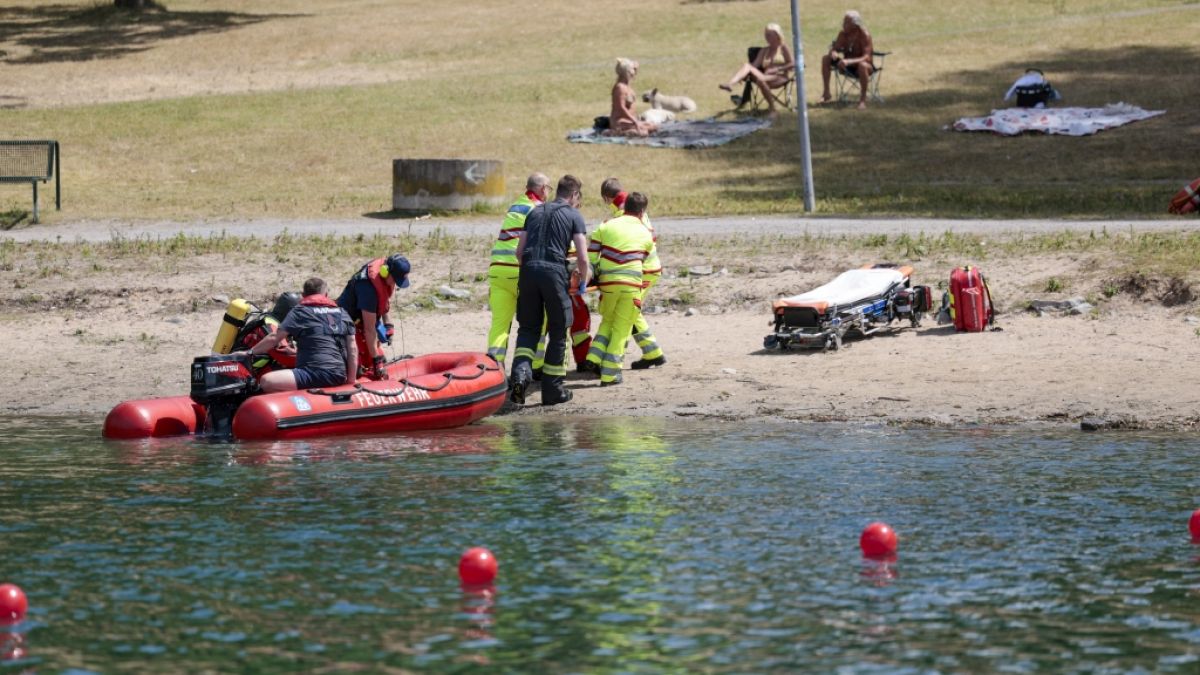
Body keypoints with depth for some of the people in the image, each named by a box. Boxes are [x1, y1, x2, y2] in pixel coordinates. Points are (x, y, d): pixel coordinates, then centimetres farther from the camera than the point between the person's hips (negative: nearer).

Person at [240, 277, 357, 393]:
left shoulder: (301, 311, 3)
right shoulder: (342, 313, 16)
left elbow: (274, 338, 0)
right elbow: (352, 349, 12)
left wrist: (249, 352, 11)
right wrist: (351, 381, 16)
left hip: (316, 374, -7)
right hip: (339, 375, 7)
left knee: (267, 381, -16)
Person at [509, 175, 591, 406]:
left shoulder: (535, 212, 20)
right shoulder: (574, 216, 7)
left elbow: (519, 252, 18)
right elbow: (582, 258, 0)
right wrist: (584, 277, 19)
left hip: (528, 272, 4)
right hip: (555, 272, -3)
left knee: (528, 328, 13)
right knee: (558, 332, 9)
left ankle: (520, 373, -13)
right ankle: (552, 390, 12)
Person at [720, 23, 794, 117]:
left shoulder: (783, 48, 11)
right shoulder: (764, 51, 24)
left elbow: (792, 64, 1)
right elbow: (755, 64, 11)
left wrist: (778, 69, -14)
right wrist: (745, 74, -9)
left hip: (780, 77, -5)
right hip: (766, 76, 5)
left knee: (760, 79, -40)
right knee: (746, 65, -21)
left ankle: (772, 108, -31)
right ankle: (730, 84, -49)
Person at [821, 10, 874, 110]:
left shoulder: (864, 35, -21)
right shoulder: (843, 34, -6)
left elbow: (866, 57, -30)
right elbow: (835, 49, -3)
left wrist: (849, 61, -46)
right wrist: (833, 53, -30)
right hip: (848, 66, 6)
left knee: (862, 65, -42)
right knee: (825, 59, -11)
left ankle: (863, 99, -30)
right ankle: (826, 93, -7)